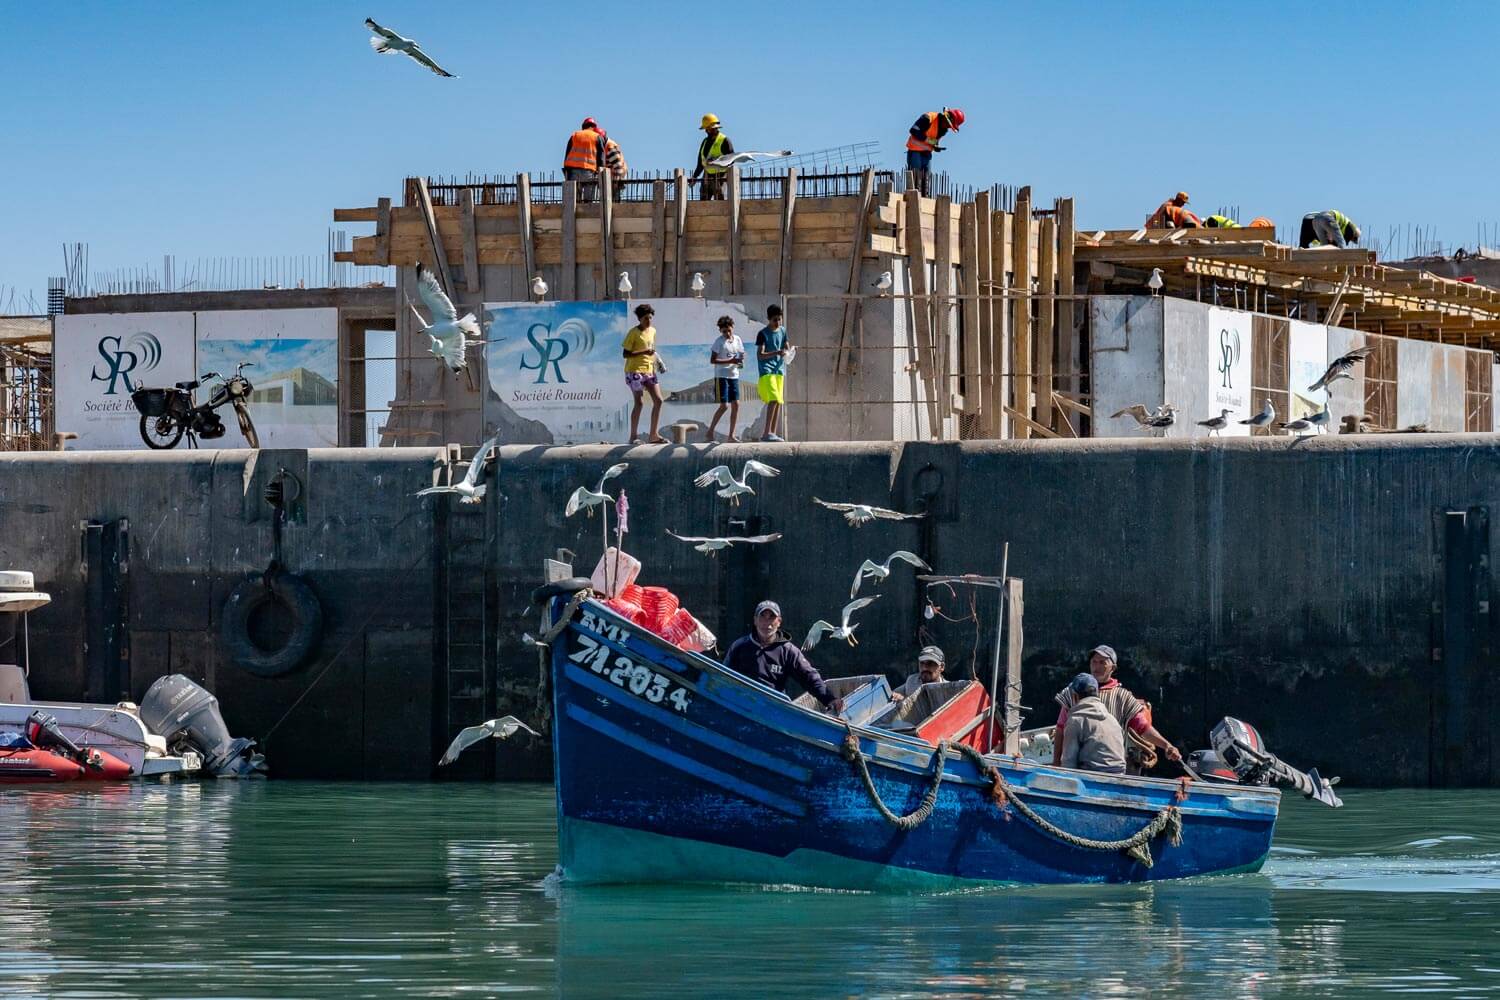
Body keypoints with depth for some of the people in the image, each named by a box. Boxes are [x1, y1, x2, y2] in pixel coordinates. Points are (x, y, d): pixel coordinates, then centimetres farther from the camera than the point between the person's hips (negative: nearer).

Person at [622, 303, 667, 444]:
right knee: (639, 402, -8)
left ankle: (654, 435, 6)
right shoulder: (633, 333, -9)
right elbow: (625, 353, -12)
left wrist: (657, 363, 14)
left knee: (658, 400, 0)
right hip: (635, 370, -7)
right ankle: (634, 436, -2)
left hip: (649, 370, 7)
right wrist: (643, 352, -21)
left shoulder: (653, 331, 12)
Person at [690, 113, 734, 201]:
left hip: (719, 177, -7)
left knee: (718, 202, -11)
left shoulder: (724, 141, -7)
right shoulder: (705, 141, 14)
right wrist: (694, 177, 11)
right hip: (707, 177, 7)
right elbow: (700, 162, 18)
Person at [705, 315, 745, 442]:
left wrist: (741, 360, -9)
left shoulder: (737, 339, 8)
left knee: (735, 405, 2)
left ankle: (732, 435, 7)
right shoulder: (719, 341, -8)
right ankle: (710, 432, -1)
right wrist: (730, 361, -22)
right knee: (724, 406, -10)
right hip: (721, 376, -6)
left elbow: (741, 355, 17)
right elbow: (712, 360, -13)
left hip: (734, 376, 6)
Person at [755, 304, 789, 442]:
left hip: (779, 370, 7)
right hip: (766, 370, -7)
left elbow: (786, 348, 17)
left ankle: (773, 433, 11)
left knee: (778, 402, 6)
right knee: (773, 399, -20)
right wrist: (776, 353, -27)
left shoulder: (782, 331, 12)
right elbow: (760, 355, -13)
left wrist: (789, 351, -7)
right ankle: (767, 433, -24)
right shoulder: (763, 334, -6)